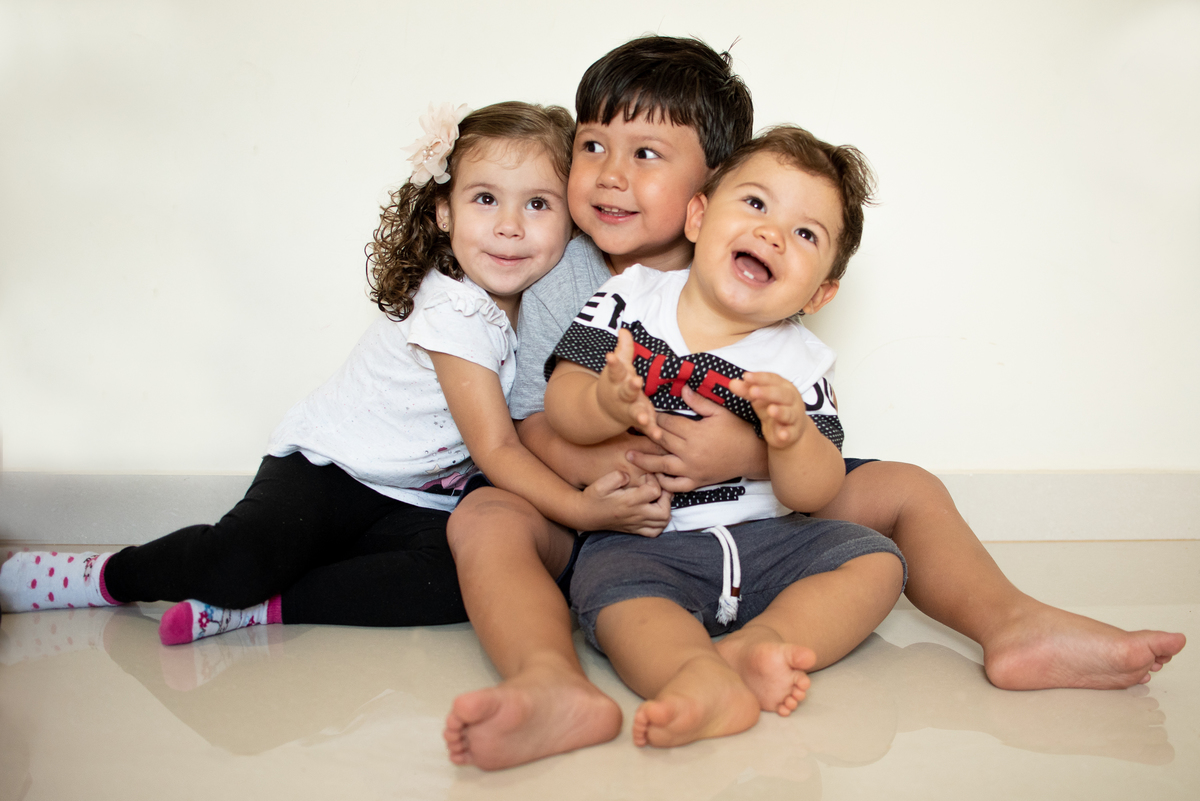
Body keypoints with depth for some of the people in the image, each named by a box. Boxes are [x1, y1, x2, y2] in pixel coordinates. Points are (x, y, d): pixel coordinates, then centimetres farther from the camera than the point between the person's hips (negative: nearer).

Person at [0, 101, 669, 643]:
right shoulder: (452, 312, -20)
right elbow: (495, 448, -21)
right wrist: (581, 510, -29)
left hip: (418, 505, 6)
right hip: (326, 472, -6)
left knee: (473, 583, -25)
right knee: (242, 556, -32)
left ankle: (257, 607, -20)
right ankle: (111, 576, 1)